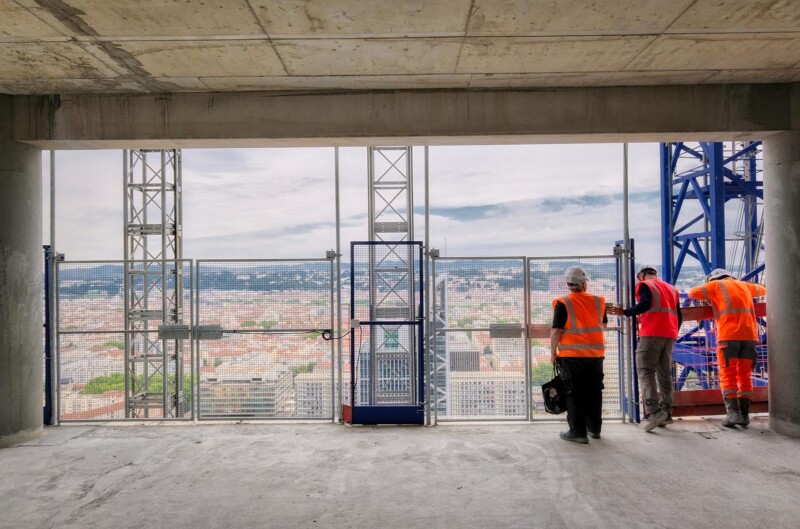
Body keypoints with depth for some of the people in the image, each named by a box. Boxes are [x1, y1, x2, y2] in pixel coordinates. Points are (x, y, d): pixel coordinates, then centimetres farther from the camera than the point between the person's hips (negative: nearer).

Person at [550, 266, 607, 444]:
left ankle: (578, 431, 5)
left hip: (572, 354, -4)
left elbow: (556, 330, -13)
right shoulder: (598, 301, 4)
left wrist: (553, 352, -4)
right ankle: (594, 428, 26)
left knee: (575, 393, 3)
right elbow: (603, 324, 18)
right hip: (595, 354, 5)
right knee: (594, 391, 16)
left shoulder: (563, 303, -11)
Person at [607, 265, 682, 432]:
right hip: (669, 335, 7)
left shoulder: (644, 285, 2)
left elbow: (645, 304, -17)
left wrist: (625, 312, -11)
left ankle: (654, 410, -21)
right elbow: (678, 316, 20)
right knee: (665, 374, 11)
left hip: (651, 334, -7)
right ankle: (666, 413, 11)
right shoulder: (671, 288, 22)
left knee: (646, 371, -8)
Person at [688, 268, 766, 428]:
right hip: (749, 335, 4)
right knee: (745, 375, 10)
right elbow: (762, 290, 42)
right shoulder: (743, 285, 24)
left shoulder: (716, 285, 10)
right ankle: (744, 414, 7)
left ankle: (732, 413, -11)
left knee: (728, 375, -2)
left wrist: (708, 298, 26)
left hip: (729, 335, -4)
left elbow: (693, 293, 10)